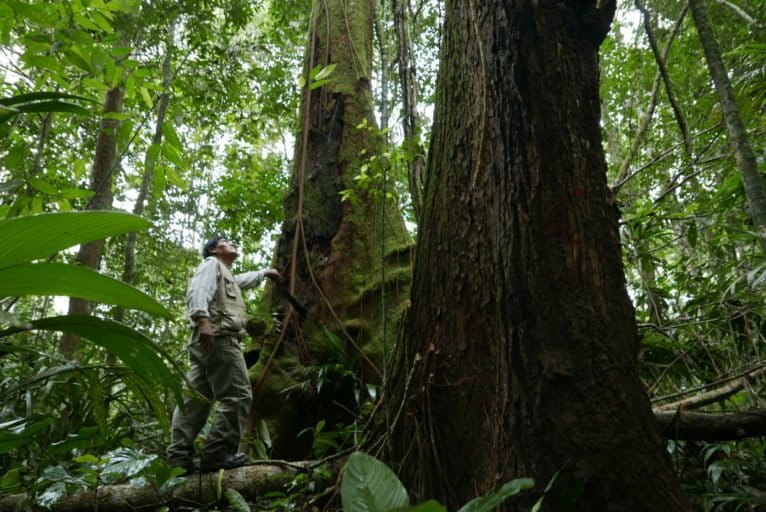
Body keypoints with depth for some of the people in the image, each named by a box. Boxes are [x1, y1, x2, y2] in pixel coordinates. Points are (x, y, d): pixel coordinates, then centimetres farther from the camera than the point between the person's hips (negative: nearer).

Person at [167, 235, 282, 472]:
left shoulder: (227, 276, 34)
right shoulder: (211, 264, 6)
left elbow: (244, 280, 57)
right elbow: (197, 291, -13)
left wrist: (265, 272, 70)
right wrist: (202, 319, -30)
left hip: (205, 343, 10)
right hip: (218, 338, -10)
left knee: (195, 399, 3)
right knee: (238, 396, -12)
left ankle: (178, 457, 1)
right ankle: (217, 453, -15)